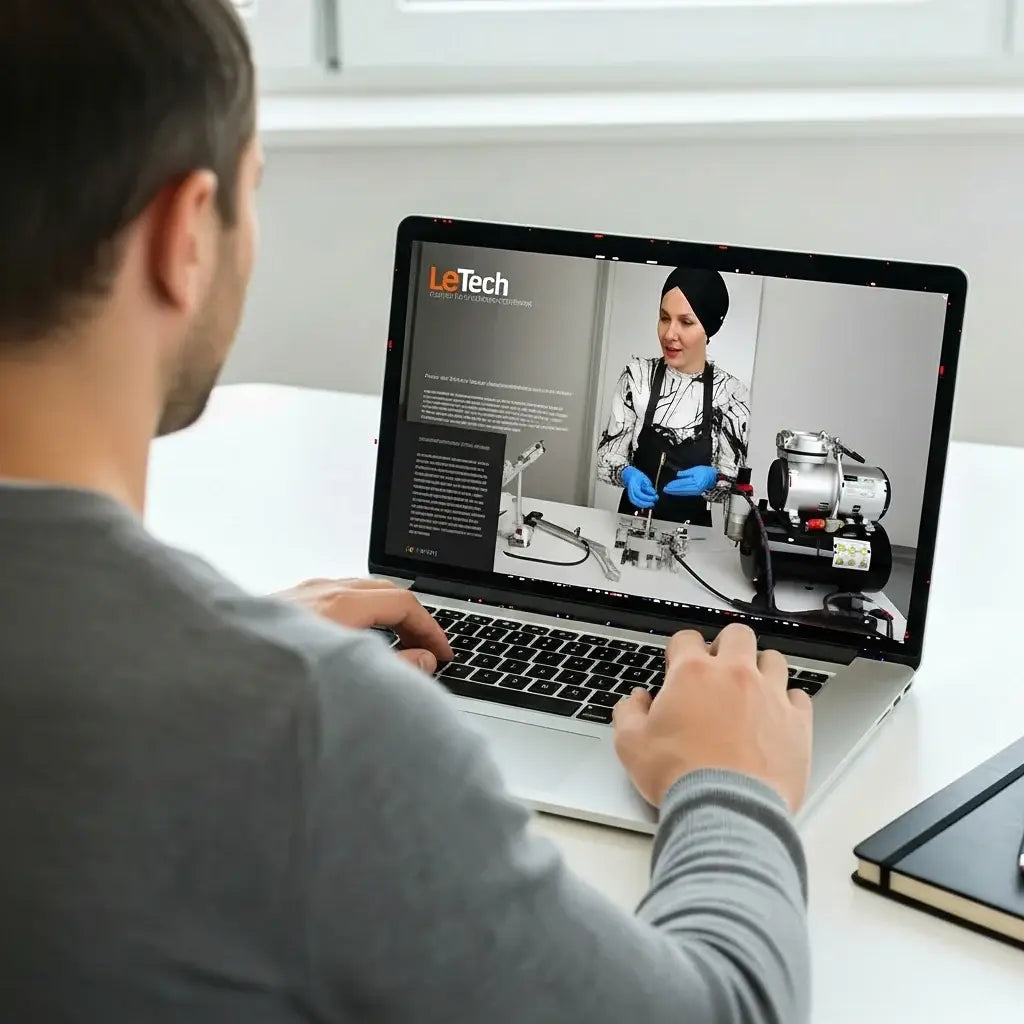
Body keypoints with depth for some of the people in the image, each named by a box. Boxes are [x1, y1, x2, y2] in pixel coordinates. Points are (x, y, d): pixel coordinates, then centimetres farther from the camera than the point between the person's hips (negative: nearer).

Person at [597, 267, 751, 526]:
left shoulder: (730, 392, -4)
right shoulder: (637, 376, -2)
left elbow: (735, 483, -2)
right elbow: (607, 455, 0)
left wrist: (710, 478, -21)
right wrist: (627, 474, -19)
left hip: (692, 530, 0)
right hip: (633, 522, 0)